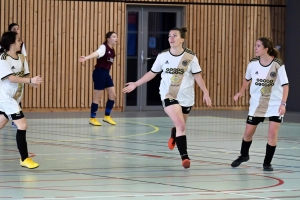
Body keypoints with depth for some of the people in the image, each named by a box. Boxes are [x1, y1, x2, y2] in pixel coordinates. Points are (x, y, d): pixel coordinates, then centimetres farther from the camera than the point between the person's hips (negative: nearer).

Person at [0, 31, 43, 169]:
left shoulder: (21, 58, 6)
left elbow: (25, 75, 3)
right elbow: (11, 78, -25)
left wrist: (33, 82, -20)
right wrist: (31, 80, -32)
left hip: (14, 98, 8)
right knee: (22, 126, -14)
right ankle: (24, 159, -8)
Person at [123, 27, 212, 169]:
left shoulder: (190, 57, -6)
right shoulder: (163, 56, -2)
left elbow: (197, 76, 0)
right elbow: (152, 73, 9)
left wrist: (206, 93, -6)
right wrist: (135, 84, 8)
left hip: (186, 97, 1)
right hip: (168, 95, -1)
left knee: (181, 126, 15)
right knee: (180, 125, -19)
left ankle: (174, 136, 53)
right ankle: (184, 156, -16)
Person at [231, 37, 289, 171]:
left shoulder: (278, 65, -16)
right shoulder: (253, 63, -6)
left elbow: (285, 85, -14)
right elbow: (247, 79, 14)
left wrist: (283, 103, -22)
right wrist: (241, 92, 6)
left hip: (275, 105, -3)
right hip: (257, 104, 3)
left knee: (272, 132, -12)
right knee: (248, 132, 10)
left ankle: (267, 162, 3)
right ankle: (244, 155, 37)